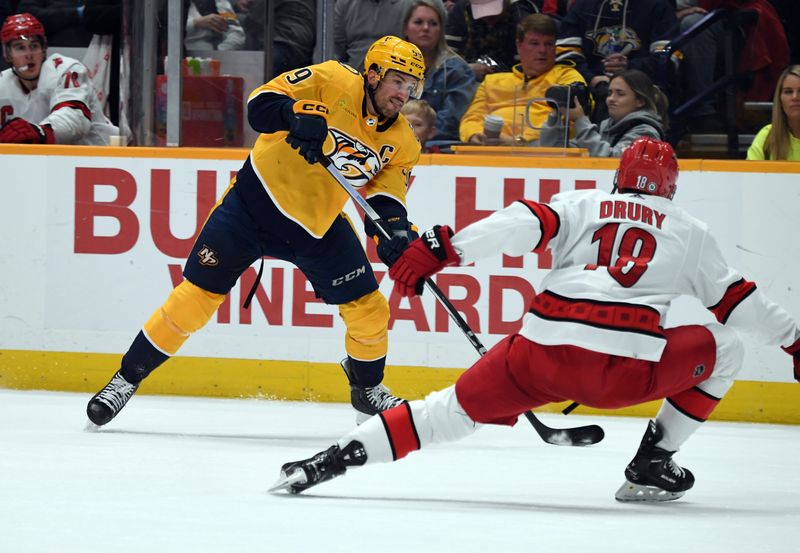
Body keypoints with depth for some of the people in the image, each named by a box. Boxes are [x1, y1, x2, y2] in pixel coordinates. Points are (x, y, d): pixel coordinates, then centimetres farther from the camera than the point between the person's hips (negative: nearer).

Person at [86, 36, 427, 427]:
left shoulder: (400, 142, -1)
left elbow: (386, 193, -2)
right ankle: (126, 379, 6)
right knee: (197, 294, -7)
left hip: (317, 226, 5)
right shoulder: (334, 82, -16)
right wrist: (295, 115, -40)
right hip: (255, 204, -5)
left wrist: (394, 228, -24)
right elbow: (260, 102, -20)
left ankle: (368, 389, 31)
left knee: (368, 307, 2)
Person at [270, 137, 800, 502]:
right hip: (628, 367, -2)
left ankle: (331, 460, -1)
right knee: (723, 349, 21)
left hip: (541, 351, 2)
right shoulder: (691, 232, 21)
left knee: (455, 408, 15)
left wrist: (441, 248, -3)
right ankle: (651, 466, 19)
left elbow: (521, 224, 3)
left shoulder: (580, 204, 21)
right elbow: (736, 300, 25)